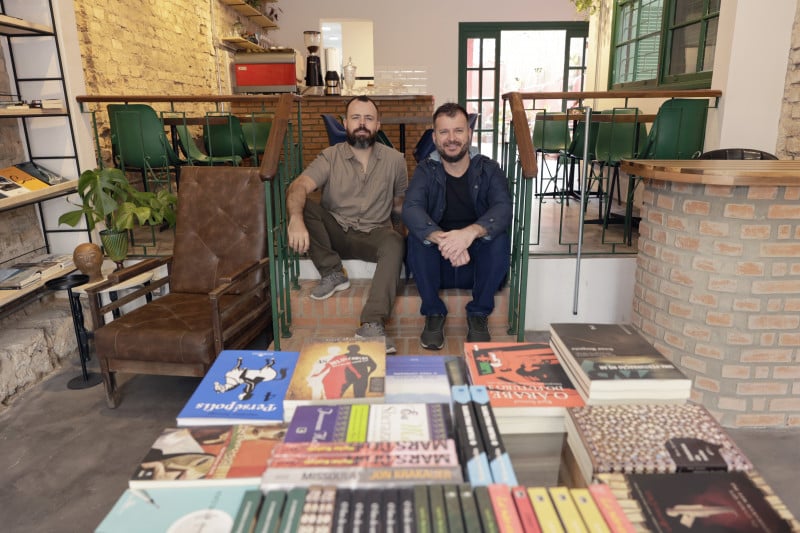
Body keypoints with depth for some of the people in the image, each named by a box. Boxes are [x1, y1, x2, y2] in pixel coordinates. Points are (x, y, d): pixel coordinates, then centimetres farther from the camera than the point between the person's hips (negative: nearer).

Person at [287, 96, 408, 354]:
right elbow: (298, 187, -20)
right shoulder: (330, 156, -3)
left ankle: (372, 324, -42)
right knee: (304, 207, -25)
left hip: (374, 235, 0)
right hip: (335, 233, 1)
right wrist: (296, 219, -39)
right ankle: (333, 273, -14)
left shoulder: (395, 160, 3)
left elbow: (399, 204, 14)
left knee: (395, 243, -34)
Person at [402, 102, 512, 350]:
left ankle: (479, 314, -9)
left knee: (499, 236, -27)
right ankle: (433, 313, -10)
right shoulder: (426, 170, -2)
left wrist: (471, 232, -43)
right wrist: (442, 239, -42)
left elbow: (503, 208, -20)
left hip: (478, 266, 0)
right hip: (438, 267, 0)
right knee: (417, 236, -26)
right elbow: (410, 209, -21)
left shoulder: (488, 169, -2)